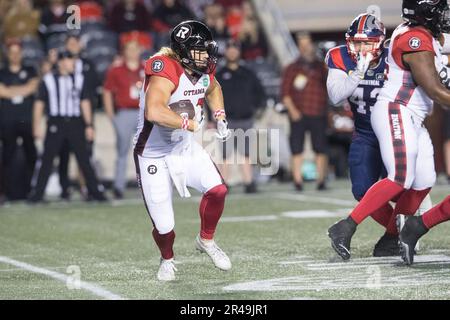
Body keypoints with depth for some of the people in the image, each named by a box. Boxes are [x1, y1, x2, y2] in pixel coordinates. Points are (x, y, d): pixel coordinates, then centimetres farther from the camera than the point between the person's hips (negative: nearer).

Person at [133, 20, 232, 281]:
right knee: (164, 226, -1)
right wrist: (189, 124, -30)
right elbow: (154, 112, -45)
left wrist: (220, 116, 8)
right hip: (154, 156, -6)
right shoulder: (166, 70, -28)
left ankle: (206, 241, 15)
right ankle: (167, 260, 33)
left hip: (185, 147, 6)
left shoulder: (203, 71, -3)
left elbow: (213, 89, 24)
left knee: (217, 190, -13)